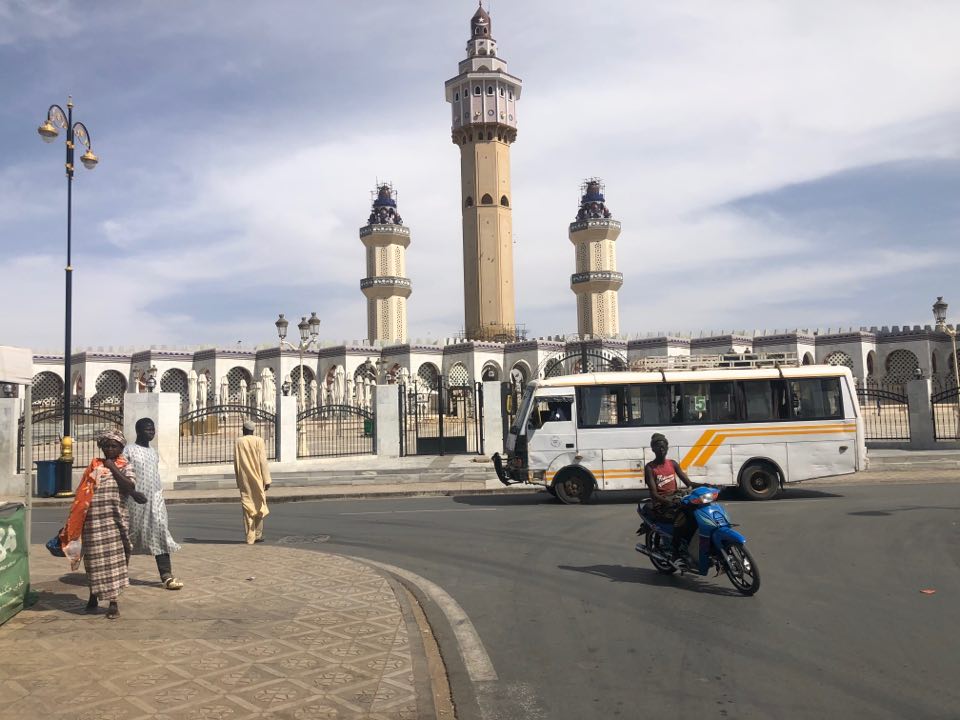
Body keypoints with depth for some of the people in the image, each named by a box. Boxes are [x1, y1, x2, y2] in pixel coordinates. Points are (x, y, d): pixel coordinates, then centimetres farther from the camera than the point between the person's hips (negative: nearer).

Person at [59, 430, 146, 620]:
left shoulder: (124, 467, 5)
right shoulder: (94, 466, 11)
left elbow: (130, 487, -11)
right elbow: (82, 493, 11)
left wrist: (113, 469, -8)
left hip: (114, 519, -2)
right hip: (93, 519, 2)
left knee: (113, 558, -2)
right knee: (94, 558, 9)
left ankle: (113, 601, 4)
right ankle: (93, 594, 30)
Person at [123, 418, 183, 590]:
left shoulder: (153, 452, 15)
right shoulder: (129, 450, -5)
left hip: (154, 499, 5)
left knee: (160, 534, -5)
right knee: (129, 536, 6)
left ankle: (167, 576, -10)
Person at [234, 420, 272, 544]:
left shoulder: (238, 442, 1)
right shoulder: (258, 441, -4)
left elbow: (235, 463, 3)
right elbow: (263, 461, -10)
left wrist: (238, 481, 11)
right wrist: (267, 480, -9)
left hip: (244, 479, 1)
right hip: (257, 478, -1)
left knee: (247, 507, 4)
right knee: (259, 506, 11)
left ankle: (250, 537, 1)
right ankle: (258, 535, 10)